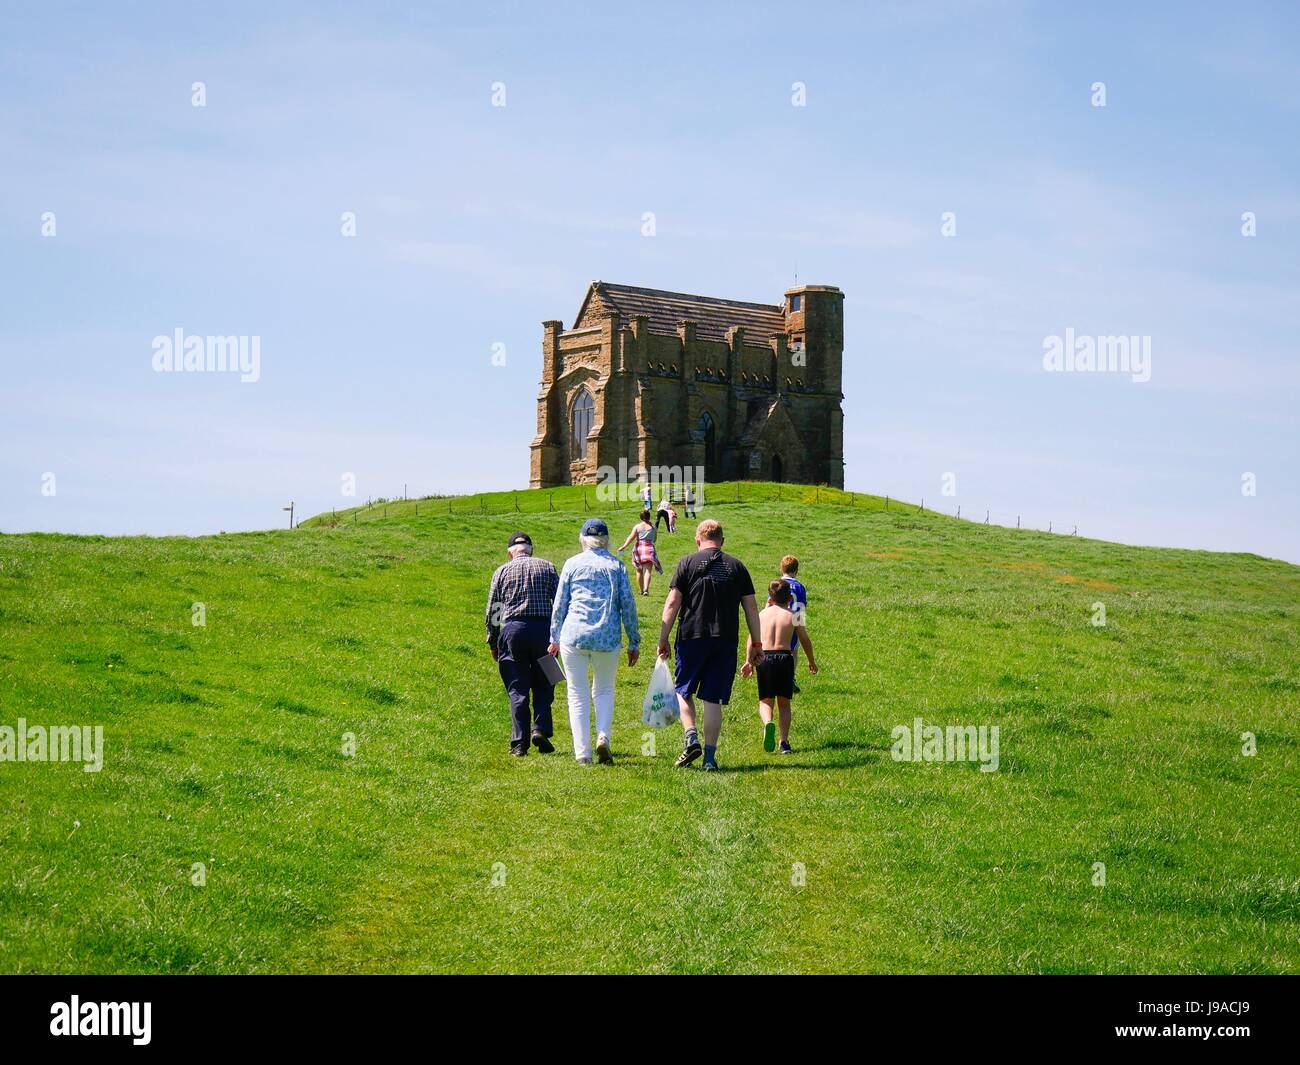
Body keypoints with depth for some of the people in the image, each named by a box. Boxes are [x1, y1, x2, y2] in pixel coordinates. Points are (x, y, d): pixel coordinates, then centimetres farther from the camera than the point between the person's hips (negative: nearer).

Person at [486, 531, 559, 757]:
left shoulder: (502, 571, 9)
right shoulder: (546, 567, 9)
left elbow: (492, 611, 8)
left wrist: (492, 643, 16)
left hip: (512, 629, 0)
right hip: (543, 627, 0)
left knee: (517, 689, 5)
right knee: (543, 685, 12)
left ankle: (519, 742, 2)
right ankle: (541, 729, -7)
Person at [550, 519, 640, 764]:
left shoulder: (573, 564, 5)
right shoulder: (616, 565, 6)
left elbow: (559, 604, 7)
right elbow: (628, 605, 5)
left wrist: (555, 638, 16)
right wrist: (634, 642, 12)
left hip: (574, 636, -1)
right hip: (607, 639, 1)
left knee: (578, 695, 7)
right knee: (604, 691, 17)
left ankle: (583, 753, 3)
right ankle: (603, 737, -6)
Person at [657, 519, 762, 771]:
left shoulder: (688, 563, 1)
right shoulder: (737, 566, 9)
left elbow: (672, 603, -4)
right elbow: (751, 608, 8)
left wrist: (663, 640, 0)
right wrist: (756, 644, 14)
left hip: (692, 637, -2)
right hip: (726, 641, 2)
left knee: (683, 691, 14)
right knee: (713, 699, 5)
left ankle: (691, 739, -6)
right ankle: (710, 756, 3)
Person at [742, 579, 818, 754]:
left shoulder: (763, 613, 10)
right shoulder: (793, 616, 7)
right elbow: (805, 641, 14)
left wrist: (748, 661, 4)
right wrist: (811, 661, 29)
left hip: (764, 657, 0)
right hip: (784, 656, 0)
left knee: (765, 701, 9)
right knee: (784, 702, 12)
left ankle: (768, 723, -24)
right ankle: (784, 742, 3)